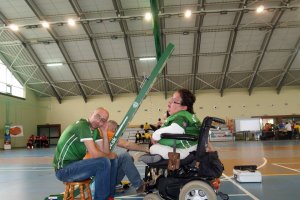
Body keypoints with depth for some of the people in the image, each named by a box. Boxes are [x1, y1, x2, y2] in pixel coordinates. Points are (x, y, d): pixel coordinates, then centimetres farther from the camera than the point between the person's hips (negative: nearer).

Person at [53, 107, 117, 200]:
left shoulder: (95, 131, 8)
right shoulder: (83, 125, -20)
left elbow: (105, 152, 2)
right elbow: (94, 154, -24)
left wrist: (104, 132, -6)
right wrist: (110, 155, -6)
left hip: (75, 165, 9)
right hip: (64, 169, -9)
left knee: (113, 160, 6)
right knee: (104, 162, -25)